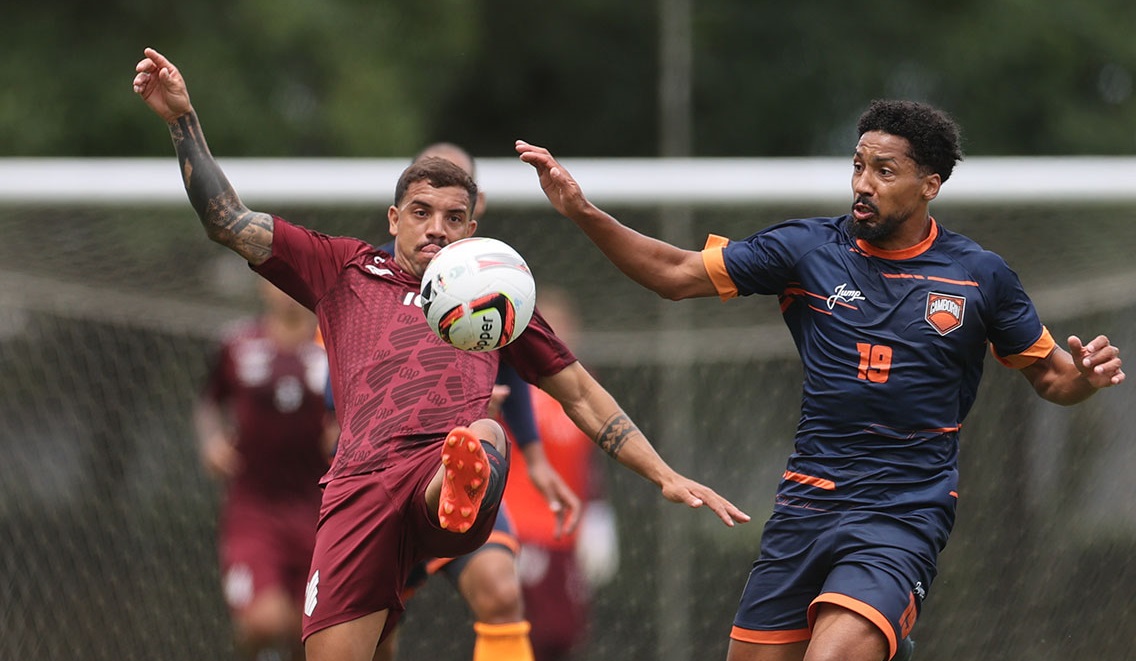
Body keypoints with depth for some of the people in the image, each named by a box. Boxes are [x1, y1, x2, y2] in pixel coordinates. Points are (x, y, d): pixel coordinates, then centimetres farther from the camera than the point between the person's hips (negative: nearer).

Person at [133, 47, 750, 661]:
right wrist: (182, 117, 13)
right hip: (363, 479, 1)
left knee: (486, 437, -39)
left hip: (443, 466, -1)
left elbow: (581, 395, 34)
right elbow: (231, 223, 23)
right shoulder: (345, 270, 28)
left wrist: (665, 476, 26)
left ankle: (464, 493, -72)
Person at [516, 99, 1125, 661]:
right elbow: (678, 274, 4)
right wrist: (583, 213, -7)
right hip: (806, 507, 4)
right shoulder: (807, 248, 2)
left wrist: (1087, 373, -11)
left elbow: (1048, 375, 12)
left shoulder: (980, 276, 0)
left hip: (904, 515, -4)